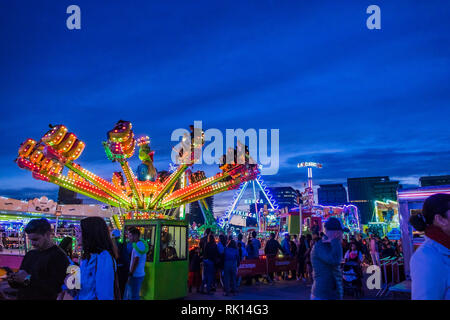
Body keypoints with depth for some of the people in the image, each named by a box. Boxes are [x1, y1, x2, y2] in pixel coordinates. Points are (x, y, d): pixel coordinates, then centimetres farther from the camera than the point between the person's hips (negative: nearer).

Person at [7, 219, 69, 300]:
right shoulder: (30, 254, 10)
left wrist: (28, 279, -21)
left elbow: (56, 287, -24)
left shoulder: (59, 257, -15)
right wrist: (13, 280, -4)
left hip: (43, 297, -7)